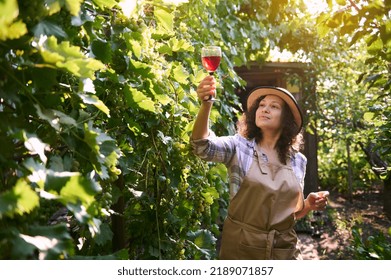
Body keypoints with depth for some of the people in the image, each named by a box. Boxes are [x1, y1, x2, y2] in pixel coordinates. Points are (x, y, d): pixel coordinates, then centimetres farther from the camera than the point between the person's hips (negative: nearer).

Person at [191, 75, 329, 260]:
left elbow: (293, 211, 14)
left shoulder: (297, 160, 5)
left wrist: (309, 205, -7)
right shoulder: (239, 147, -4)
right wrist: (206, 104, -40)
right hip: (240, 246, -2)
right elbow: (202, 145, -24)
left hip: (284, 249, 3)